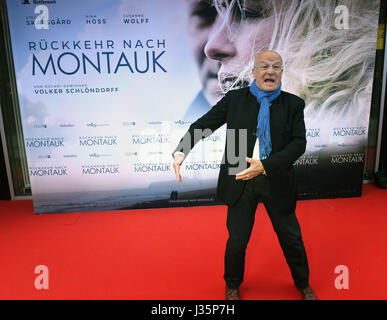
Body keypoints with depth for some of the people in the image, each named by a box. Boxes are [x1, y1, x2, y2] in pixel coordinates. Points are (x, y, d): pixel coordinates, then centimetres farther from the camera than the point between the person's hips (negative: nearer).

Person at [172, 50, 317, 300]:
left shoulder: (293, 104, 0)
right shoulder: (234, 99, -1)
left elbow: (299, 143, -9)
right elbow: (203, 124, -5)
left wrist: (265, 165, -22)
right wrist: (181, 150, -22)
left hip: (277, 182, 1)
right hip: (240, 182, -1)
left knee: (291, 238, 17)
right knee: (237, 240, 12)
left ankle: (303, 284, 46)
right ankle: (232, 285, 42)